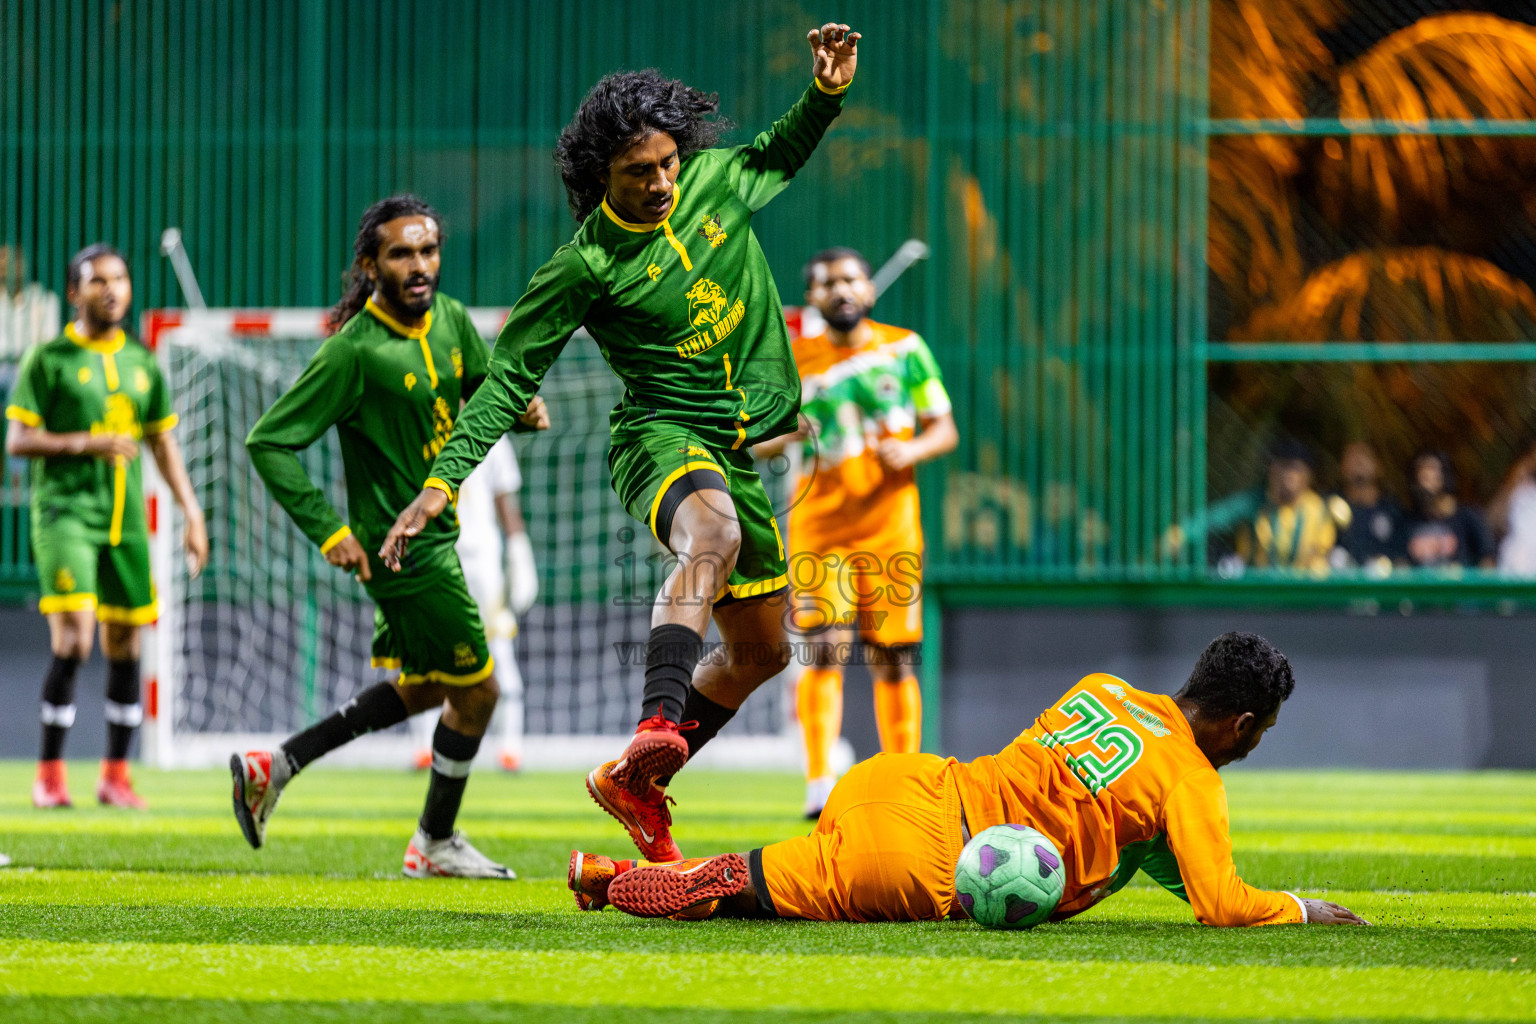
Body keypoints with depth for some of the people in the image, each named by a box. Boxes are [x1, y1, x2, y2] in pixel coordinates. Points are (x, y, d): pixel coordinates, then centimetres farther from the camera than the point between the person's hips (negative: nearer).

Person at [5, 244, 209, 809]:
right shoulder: (50, 359, -1)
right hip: (65, 511, -5)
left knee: (125, 645, 5)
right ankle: (50, 774, -5)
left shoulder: (142, 362, 14)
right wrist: (85, 444, -18)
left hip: (125, 515, 5)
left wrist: (192, 514, 13)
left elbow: (164, 443, 19)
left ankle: (115, 776, 15)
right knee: (72, 641, -15)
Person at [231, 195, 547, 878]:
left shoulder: (449, 319, 0)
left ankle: (273, 768, 26)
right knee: (475, 689, 2)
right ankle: (435, 844, 23)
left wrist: (521, 406, -5)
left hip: (436, 535, 9)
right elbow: (269, 441, -20)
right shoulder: (354, 352, -22)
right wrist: (329, 531, -21)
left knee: (427, 687, 22)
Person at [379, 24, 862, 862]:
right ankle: (657, 728, -60)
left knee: (759, 653, 15)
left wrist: (827, 92, 9)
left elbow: (777, 159, 27)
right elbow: (509, 380, -9)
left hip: (738, 448, 7)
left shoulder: (714, 181, 3)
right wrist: (441, 483, -16)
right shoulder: (586, 265, -13)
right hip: (662, 437, -7)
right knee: (712, 534, -41)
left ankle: (634, 785, 29)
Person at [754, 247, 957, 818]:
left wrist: (910, 451, -12)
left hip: (890, 527, 1)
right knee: (824, 650, -15)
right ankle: (820, 782, -17)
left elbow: (944, 429, 8)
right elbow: (756, 444, 9)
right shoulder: (794, 361, 6)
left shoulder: (905, 350, 6)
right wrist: (781, 435, -14)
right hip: (819, 528, -1)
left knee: (893, 660, 1)